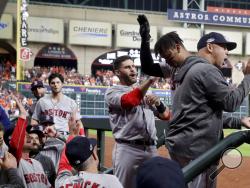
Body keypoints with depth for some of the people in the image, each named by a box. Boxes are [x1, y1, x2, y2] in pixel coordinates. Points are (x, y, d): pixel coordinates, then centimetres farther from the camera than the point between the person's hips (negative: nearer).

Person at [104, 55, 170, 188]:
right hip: (127, 149, -6)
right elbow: (130, 101, -21)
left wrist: (158, 103, -5)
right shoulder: (113, 92, 1)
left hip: (151, 149, 6)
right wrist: (151, 79, -26)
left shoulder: (146, 93, 21)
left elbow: (165, 116, 17)